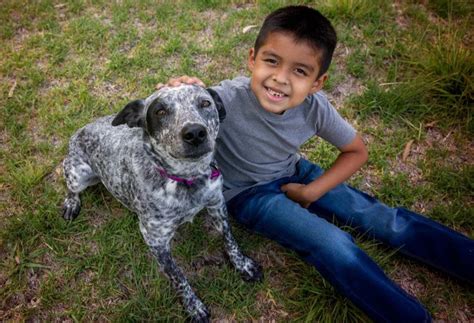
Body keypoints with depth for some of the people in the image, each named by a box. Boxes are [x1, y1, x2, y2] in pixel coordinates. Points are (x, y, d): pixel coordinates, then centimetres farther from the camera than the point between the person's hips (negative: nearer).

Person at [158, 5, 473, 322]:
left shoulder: (316, 107, -21)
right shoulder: (229, 99, -32)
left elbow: (357, 151, -5)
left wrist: (310, 192, -12)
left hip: (294, 174, 4)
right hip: (248, 192, -4)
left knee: (384, 218, -4)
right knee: (335, 246, -21)